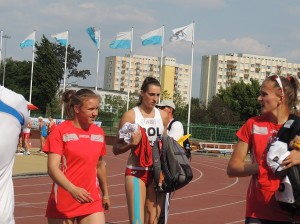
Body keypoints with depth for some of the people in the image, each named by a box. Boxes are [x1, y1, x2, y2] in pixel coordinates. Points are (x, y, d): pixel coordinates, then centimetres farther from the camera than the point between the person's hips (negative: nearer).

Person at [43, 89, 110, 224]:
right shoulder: (60, 132, -10)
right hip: (63, 202, -3)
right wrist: (72, 189, -33)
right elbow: (52, 168, -19)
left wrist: (105, 194, 26)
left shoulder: (99, 133, 6)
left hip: (92, 201, 4)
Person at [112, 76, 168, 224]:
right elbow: (116, 149, -5)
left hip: (157, 173, 5)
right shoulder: (130, 115, -7)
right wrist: (131, 144, -23)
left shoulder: (163, 116, 7)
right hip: (136, 172, -5)